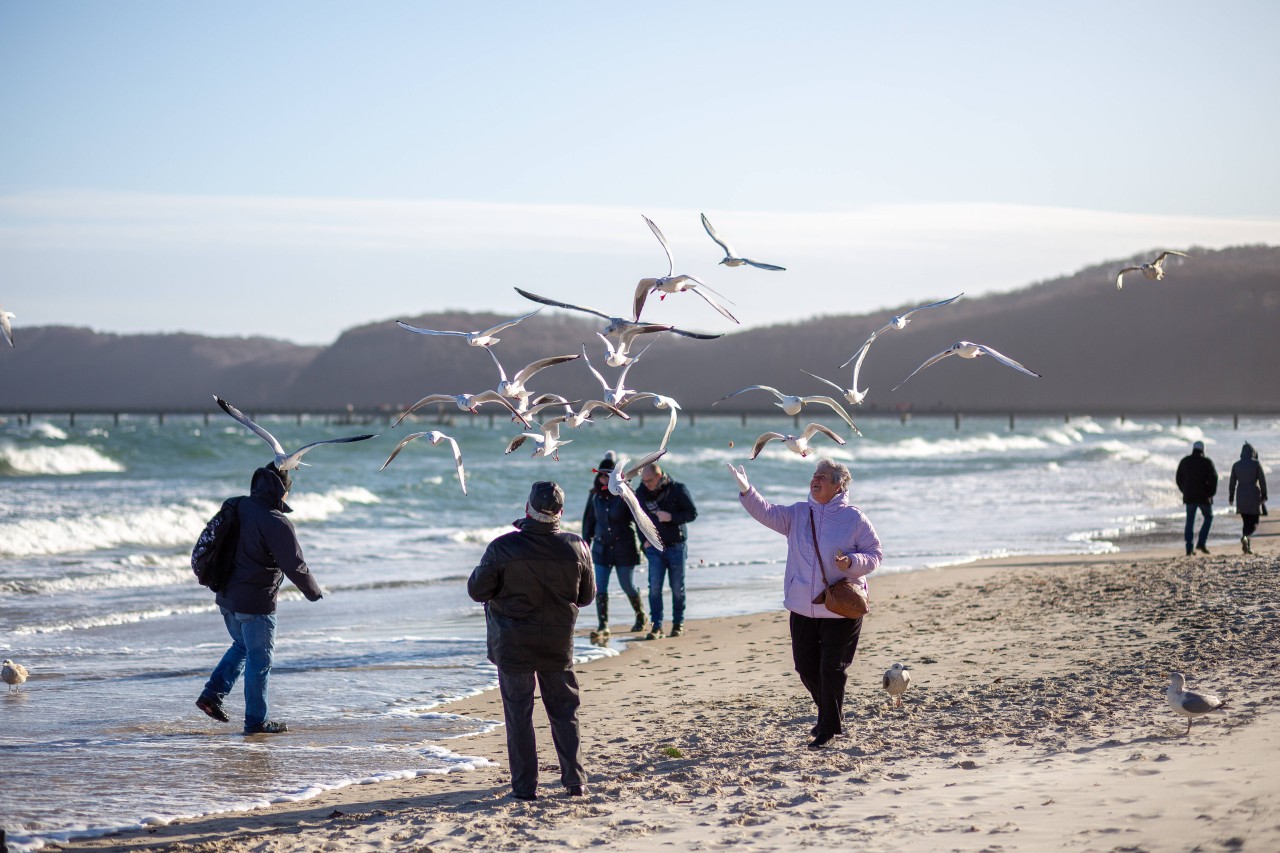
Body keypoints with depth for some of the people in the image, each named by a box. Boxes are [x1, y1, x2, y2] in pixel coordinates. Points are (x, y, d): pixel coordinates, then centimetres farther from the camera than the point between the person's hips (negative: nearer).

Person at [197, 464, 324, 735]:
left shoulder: (238, 508, 3)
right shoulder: (276, 523, -20)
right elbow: (295, 566, -16)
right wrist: (314, 592, 1)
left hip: (227, 598, 8)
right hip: (256, 602, -8)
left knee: (242, 646, 26)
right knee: (260, 657, 4)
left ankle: (213, 693, 16)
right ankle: (257, 720, 9)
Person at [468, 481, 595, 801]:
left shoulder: (502, 548, -17)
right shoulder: (576, 548, -8)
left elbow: (477, 590, -8)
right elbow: (587, 596, 4)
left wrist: (484, 570, 11)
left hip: (512, 644, -2)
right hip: (558, 643, 2)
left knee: (518, 714, 6)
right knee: (564, 711, 15)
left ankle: (525, 785, 6)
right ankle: (575, 779, 15)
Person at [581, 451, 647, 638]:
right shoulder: (596, 495, 2)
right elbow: (589, 521, 12)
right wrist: (586, 543, 13)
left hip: (624, 547, -3)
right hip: (601, 548, 3)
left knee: (627, 586, 8)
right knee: (600, 588, -6)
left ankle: (641, 617, 32)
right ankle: (603, 627, -3)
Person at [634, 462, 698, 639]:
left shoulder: (677, 490, -11)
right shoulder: (641, 493, -2)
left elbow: (692, 513, -8)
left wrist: (672, 517, -22)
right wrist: (645, 539, 3)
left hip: (676, 546, -2)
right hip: (654, 547, 2)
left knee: (677, 588, 6)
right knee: (654, 587, -8)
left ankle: (678, 624, 20)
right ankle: (657, 627, -7)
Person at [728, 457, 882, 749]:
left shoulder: (854, 518, -5)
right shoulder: (798, 514, 7)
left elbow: (875, 555, -2)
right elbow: (766, 513, -5)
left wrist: (852, 562, -21)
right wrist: (746, 491, -22)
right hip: (803, 609, 5)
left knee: (831, 669, -4)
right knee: (806, 667, 12)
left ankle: (829, 728, 10)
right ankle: (830, 717, 34)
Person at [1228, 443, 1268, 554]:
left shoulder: (1236, 465, 3)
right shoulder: (1256, 463, -5)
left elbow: (1232, 482, 3)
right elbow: (1262, 480, -7)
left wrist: (1231, 498, 9)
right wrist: (1264, 495, -1)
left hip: (1241, 497, 3)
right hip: (1254, 496, -3)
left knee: (1246, 523, 16)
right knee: (1254, 524, 2)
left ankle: (1247, 547, 7)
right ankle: (1245, 536, -29)